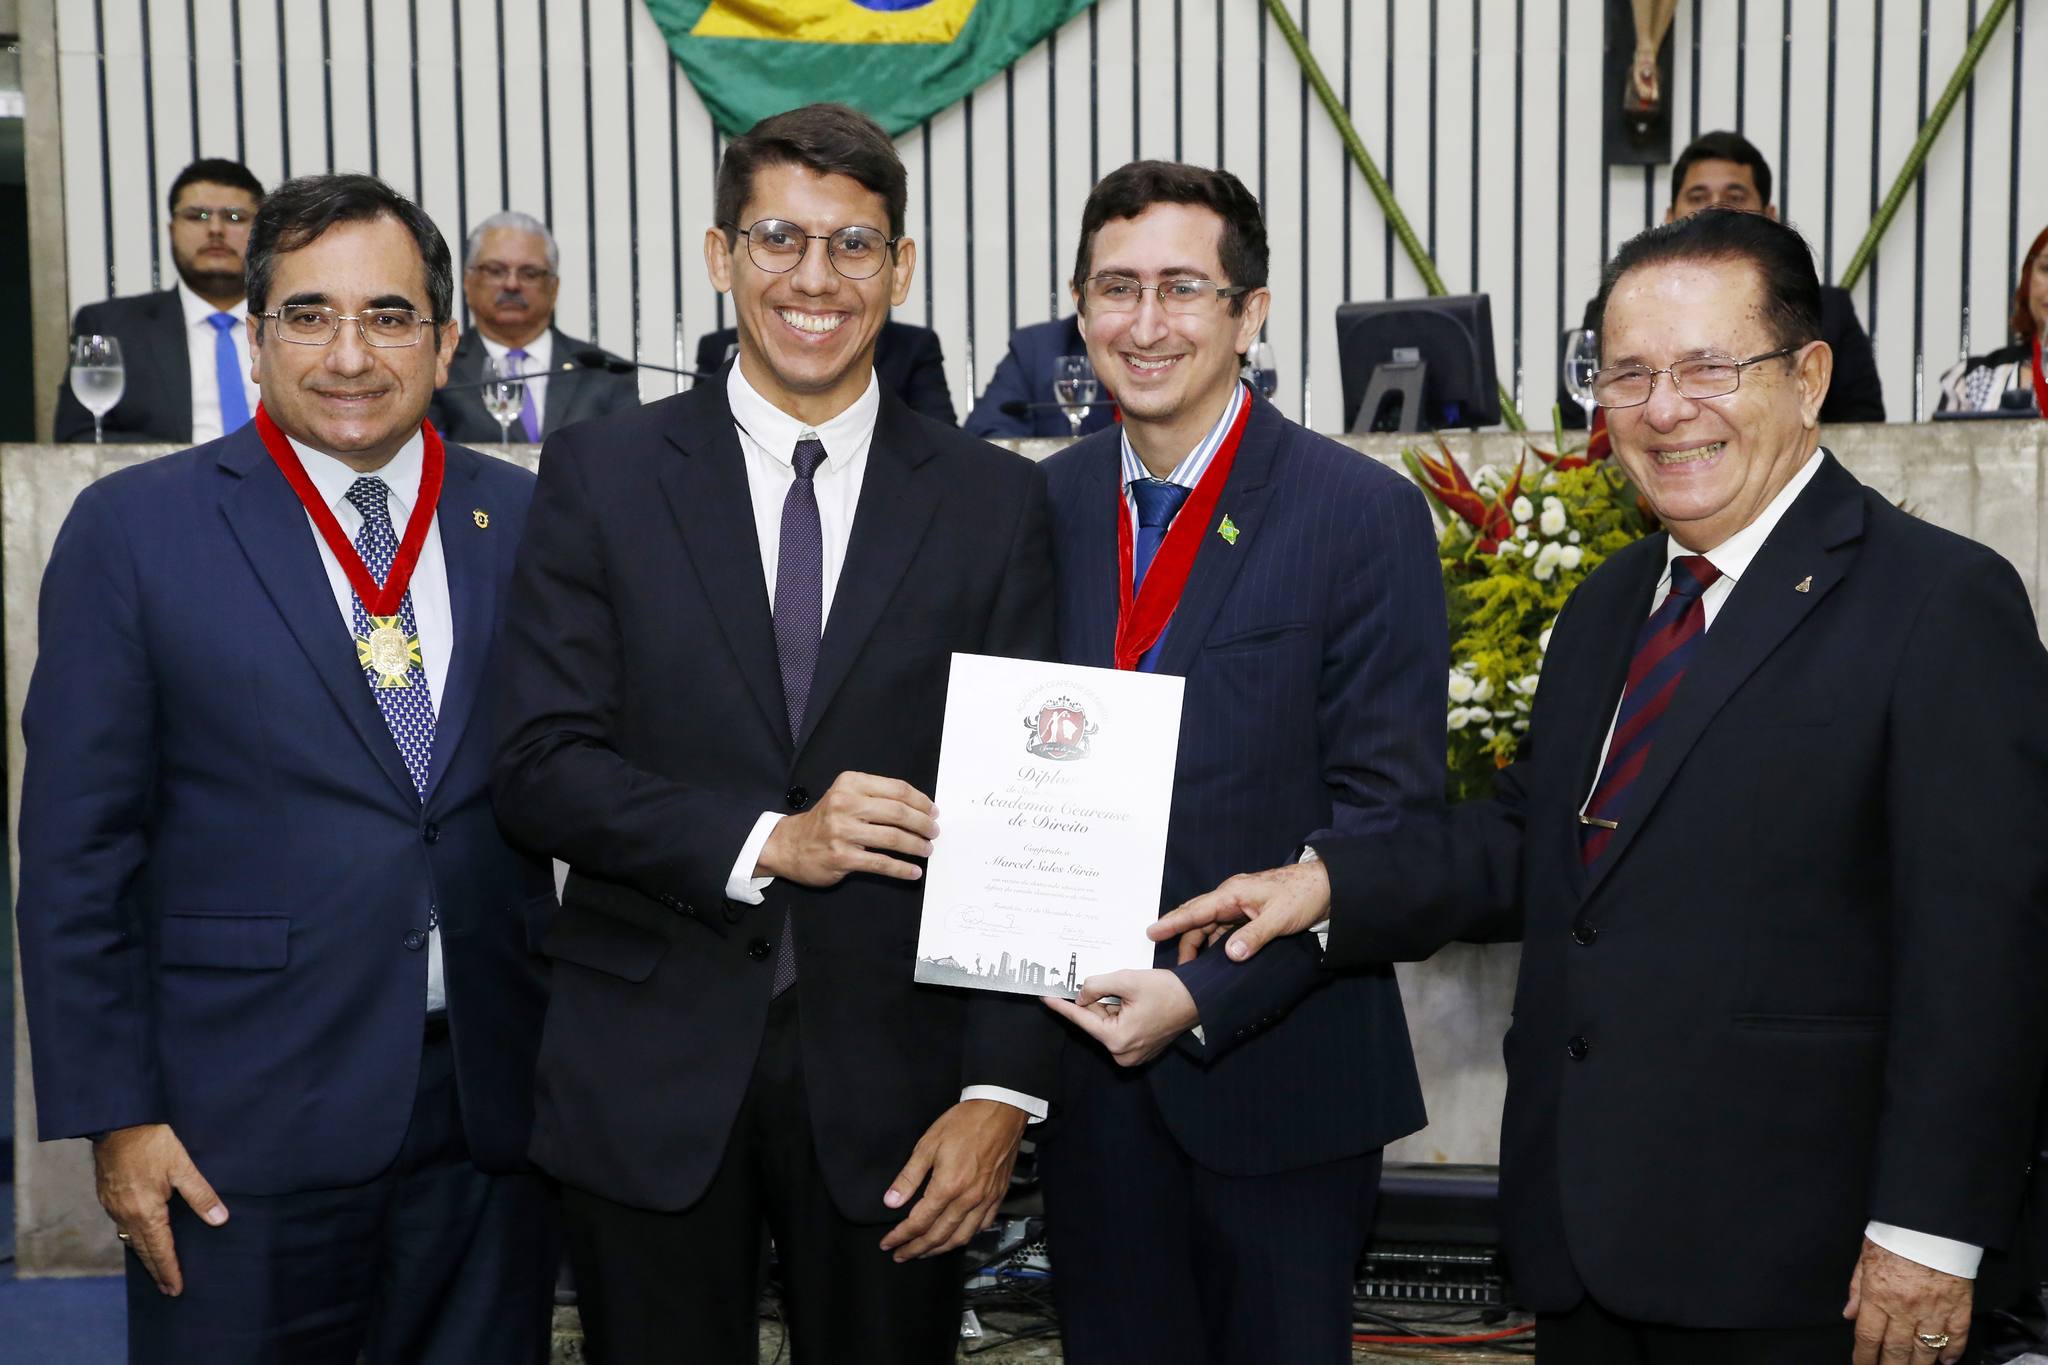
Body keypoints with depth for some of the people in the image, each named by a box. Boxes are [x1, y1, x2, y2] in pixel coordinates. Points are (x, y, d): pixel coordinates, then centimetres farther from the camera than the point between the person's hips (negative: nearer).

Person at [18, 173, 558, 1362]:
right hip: (245, 1131, -2)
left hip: (496, 1116, 3)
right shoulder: (136, 529, -2)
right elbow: (77, 850, -2)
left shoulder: (529, 522, 4)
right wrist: (115, 1115, -5)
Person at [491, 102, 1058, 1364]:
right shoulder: (602, 477, 2)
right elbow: (542, 766, -4)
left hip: (890, 1072, 0)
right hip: (649, 1071, 0)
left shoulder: (994, 501, 2)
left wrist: (1003, 1089, -7)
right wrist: (762, 843, -17)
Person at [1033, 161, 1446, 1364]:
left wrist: (1205, 995, -18)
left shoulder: (1365, 515, -9)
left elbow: (1390, 812, -12)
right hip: (1086, 1060, 4)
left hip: (1277, 1075, -4)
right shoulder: (1043, 507, 5)